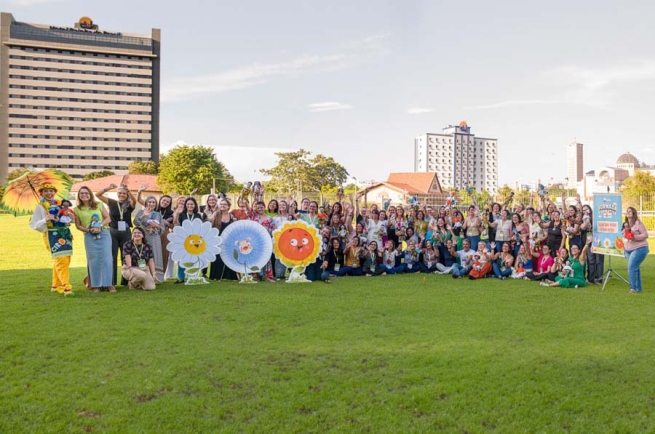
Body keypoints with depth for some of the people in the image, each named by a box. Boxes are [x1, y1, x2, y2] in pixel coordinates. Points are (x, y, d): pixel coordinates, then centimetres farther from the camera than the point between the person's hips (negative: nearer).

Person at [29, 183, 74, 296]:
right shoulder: (40, 207, -2)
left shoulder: (60, 203, 10)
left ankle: (56, 285, 26)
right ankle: (66, 288, -14)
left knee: (66, 260, 10)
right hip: (52, 235, -6)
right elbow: (33, 224, -5)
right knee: (61, 260, -14)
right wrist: (45, 220, -19)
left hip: (65, 234, 6)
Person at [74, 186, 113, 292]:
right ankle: (96, 285, 8)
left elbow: (108, 218, 4)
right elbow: (78, 225, 8)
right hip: (89, 237, 0)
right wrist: (89, 230, -9)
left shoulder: (99, 205, 7)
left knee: (106, 258, -4)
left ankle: (109, 284, 0)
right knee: (94, 260, 2)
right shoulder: (77, 209, 8)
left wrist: (99, 226, -12)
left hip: (104, 234, 0)